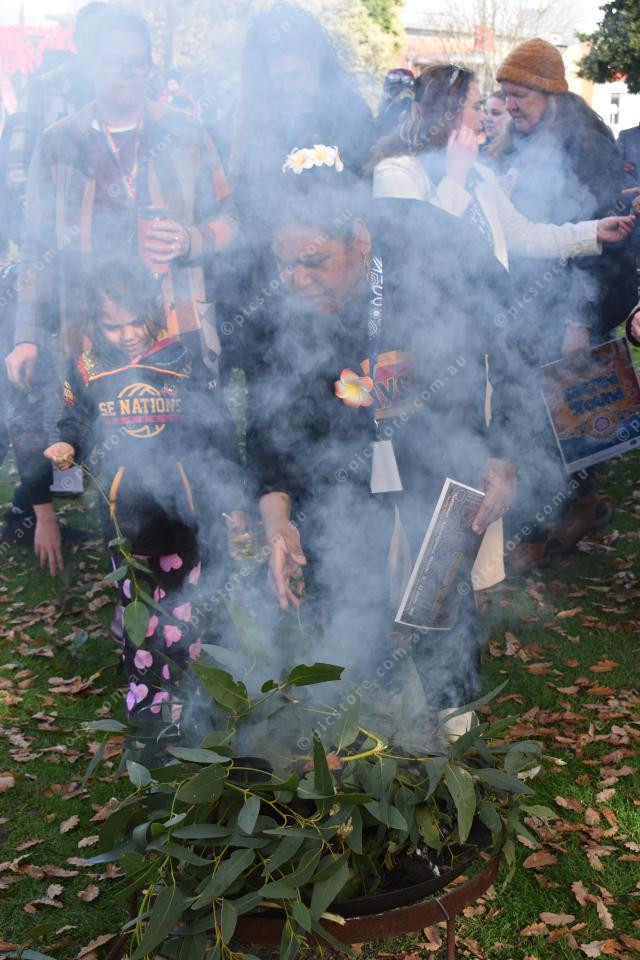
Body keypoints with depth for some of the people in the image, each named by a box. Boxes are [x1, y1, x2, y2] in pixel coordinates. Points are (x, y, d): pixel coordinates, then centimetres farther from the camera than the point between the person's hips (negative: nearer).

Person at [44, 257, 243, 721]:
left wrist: (229, 492, 0)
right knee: (137, 601, 10)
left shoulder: (184, 362, -5)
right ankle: (145, 688, 25)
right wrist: (66, 447, -12)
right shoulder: (88, 370, -2)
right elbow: (76, 425, 12)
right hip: (124, 507, 1)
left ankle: (187, 679, 29)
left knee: (182, 598, 11)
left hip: (182, 504, -1)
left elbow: (217, 430, 0)